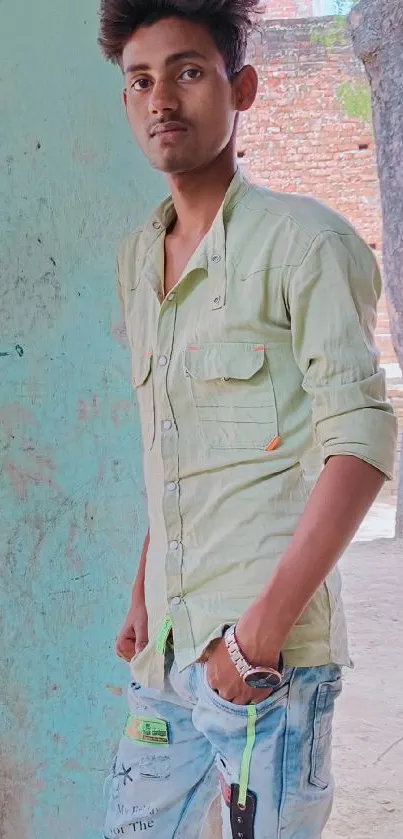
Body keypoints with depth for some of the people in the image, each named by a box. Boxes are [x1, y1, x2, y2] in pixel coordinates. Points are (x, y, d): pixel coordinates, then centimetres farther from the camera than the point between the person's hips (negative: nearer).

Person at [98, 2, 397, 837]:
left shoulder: (302, 241, -8)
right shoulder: (137, 258, 14)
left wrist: (267, 622, -19)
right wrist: (144, 593, 14)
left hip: (267, 653, -7)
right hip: (166, 646, 7)